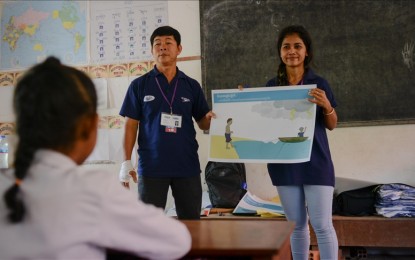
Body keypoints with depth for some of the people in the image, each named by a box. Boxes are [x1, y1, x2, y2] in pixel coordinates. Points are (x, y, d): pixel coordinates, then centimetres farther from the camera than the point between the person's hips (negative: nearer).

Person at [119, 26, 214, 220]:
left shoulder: (192, 86, 7)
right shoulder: (139, 85, 3)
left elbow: (202, 123, 10)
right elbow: (131, 125, 2)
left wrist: (210, 119, -14)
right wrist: (126, 162, -4)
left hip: (187, 166, 2)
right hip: (151, 166, -1)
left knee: (191, 223, 11)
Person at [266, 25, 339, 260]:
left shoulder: (319, 83, -1)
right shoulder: (272, 86, 6)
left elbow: (332, 125, 2)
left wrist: (326, 106, -18)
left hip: (315, 162, -2)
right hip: (284, 162, 3)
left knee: (322, 224, -3)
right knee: (296, 224, 13)